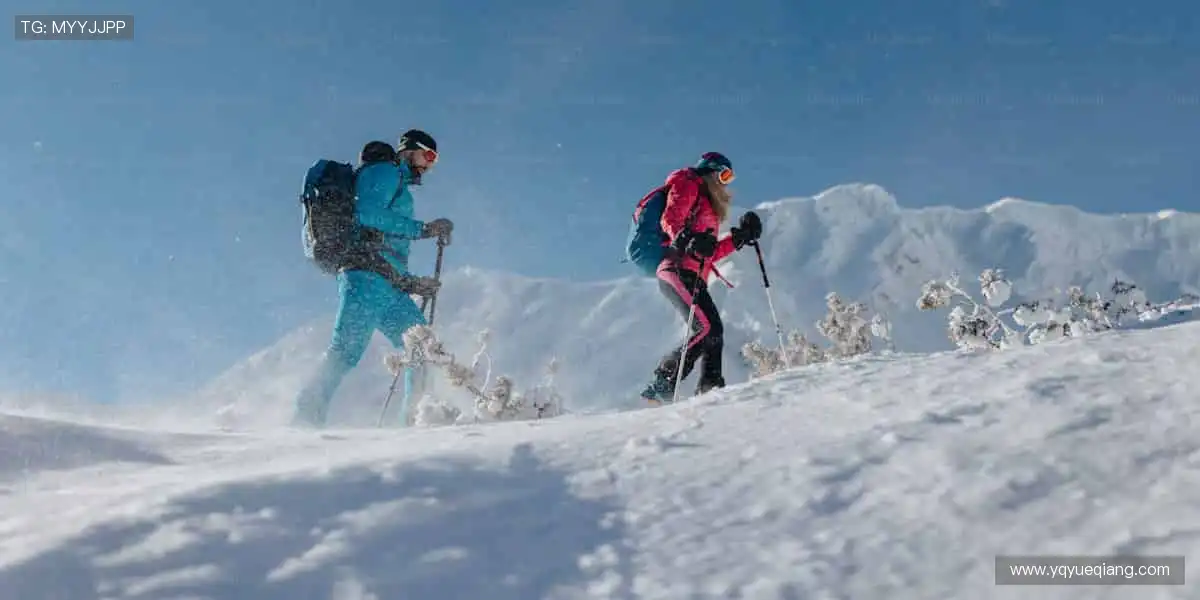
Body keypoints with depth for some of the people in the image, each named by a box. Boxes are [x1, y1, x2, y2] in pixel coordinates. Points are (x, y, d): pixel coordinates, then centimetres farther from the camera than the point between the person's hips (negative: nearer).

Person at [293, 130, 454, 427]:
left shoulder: (397, 185, 33)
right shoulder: (384, 171, 6)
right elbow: (367, 214, -15)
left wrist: (414, 283, 21)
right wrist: (424, 229, -13)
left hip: (389, 287, 10)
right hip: (367, 278, -9)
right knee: (347, 351, -15)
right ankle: (307, 417, -14)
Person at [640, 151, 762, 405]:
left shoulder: (709, 207, 32)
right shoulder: (689, 186, 5)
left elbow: (711, 253, 27)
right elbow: (670, 220, -13)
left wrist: (740, 236, 22)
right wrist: (687, 239, -32)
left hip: (694, 277, 10)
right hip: (678, 271, -10)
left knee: (713, 331, 0)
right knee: (707, 328, -21)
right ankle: (662, 385, -19)